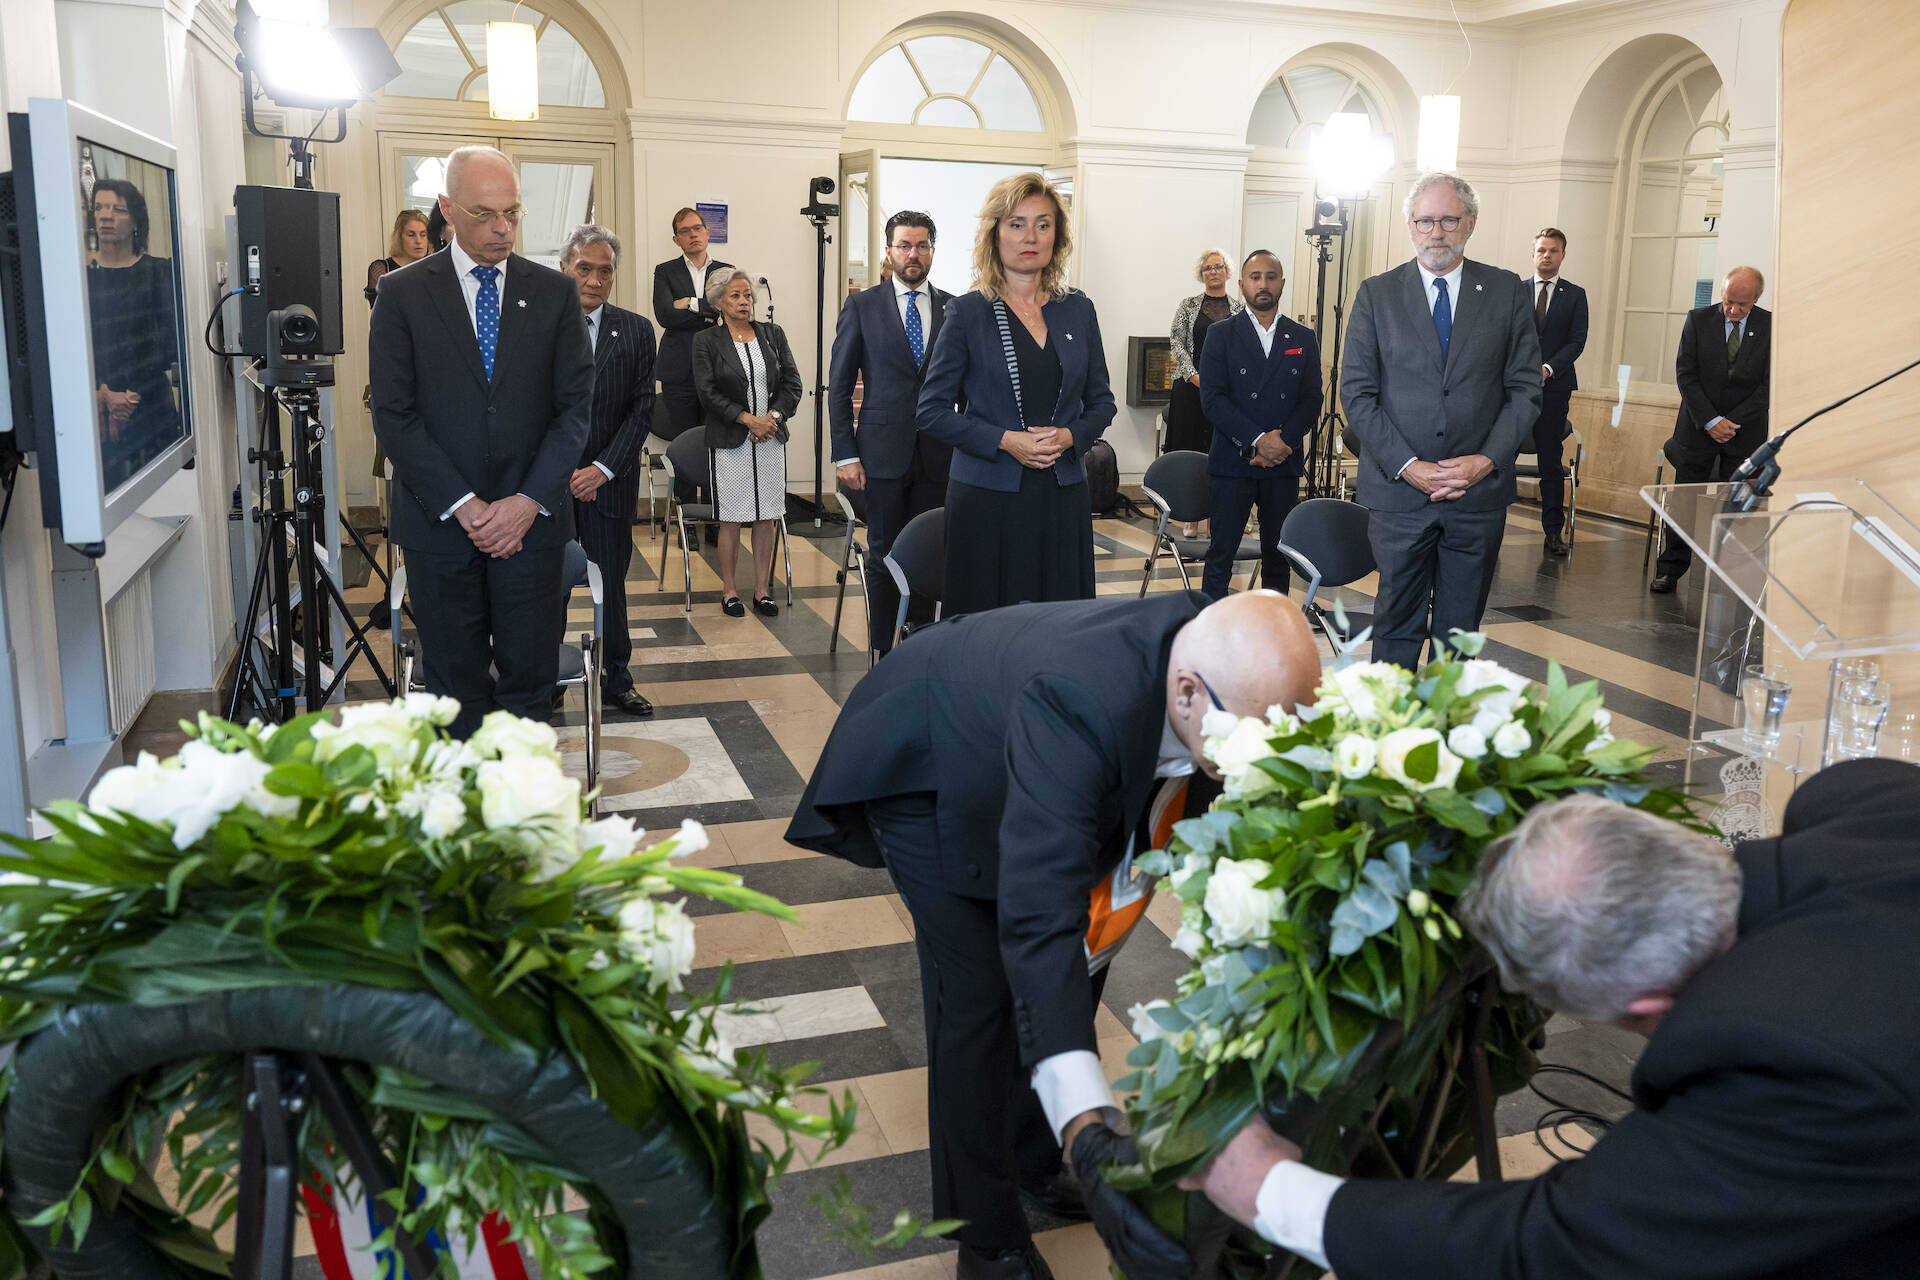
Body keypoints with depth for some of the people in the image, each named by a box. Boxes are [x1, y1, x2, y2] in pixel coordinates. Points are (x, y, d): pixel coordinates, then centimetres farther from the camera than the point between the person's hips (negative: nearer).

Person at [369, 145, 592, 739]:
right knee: (456, 685, 8)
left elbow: (575, 406, 2)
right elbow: (392, 415, -3)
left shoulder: (555, 292, 5)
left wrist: (531, 501, -10)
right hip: (439, 520, -1)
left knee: (529, 680, 5)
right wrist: (462, 505, -12)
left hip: (532, 518, 1)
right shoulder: (402, 293, 1)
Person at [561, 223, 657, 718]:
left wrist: (603, 468, -10)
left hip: (611, 482, 1)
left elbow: (642, 409, 0)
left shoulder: (635, 331, 3)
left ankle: (617, 680, 20)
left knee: (611, 583, 8)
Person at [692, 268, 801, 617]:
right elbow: (709, 392, -8)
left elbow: (792, 383, 5)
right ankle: (729, 591, 12)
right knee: (731, 519, 1)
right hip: (729, 443, -3)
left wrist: (773, 416, -10)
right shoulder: (706, 342, 0)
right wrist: (748, 419, -16)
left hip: (771, 438, 3)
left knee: (766, 517, 5)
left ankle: (762, 589, 14)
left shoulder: (773, 334, 9)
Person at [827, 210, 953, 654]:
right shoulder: (862, 307, 3)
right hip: (884, 450, -2)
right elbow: (839, 384, 2)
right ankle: (880, 650, 13)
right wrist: (845, 454, -5)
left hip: (939, 453, 2)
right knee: (884, 556, 3)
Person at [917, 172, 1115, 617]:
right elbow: (932, 411, -2)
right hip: (988, 496, -3)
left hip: (1063, 494, 3)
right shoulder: (968, 312, -1)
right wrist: (1005, 441, -14)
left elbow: (1102, 402, 15)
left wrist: (1070, 436, -6)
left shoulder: (1078, 310, 9)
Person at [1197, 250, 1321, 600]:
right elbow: (1212, 397, -6)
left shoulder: (1303, 339, 11)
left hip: (1284, 465, 2)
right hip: (1232, 463, -2)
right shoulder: (1221, 336, 3)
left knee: (1278, 556, 7)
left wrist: (1283, 441, -12)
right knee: (1221, 554, -2)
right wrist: (1257, 440, -16)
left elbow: (1312, 399, 5)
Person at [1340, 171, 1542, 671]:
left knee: (1461, 631, 10)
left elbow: (1525, 389, 4)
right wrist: (1408, 466, -12)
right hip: (1398, 490, -1)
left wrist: (1486, 460, -10)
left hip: (1480, 492, 1)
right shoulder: (1377, 293, 3)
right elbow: (1357, 393, -2)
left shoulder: (1507, 291, 6)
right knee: (1397, 626, 5)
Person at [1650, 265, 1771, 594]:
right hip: (1698, 428, 0)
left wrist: (1731, 422, -10)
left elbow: (1769, 384, -3)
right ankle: (1670, 570, 8)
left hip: (1746, 429, 0)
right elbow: (1685, 374, -4)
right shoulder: (1698, 319, -1)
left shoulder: (1770, 326, -2)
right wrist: (1710, 421, -12)